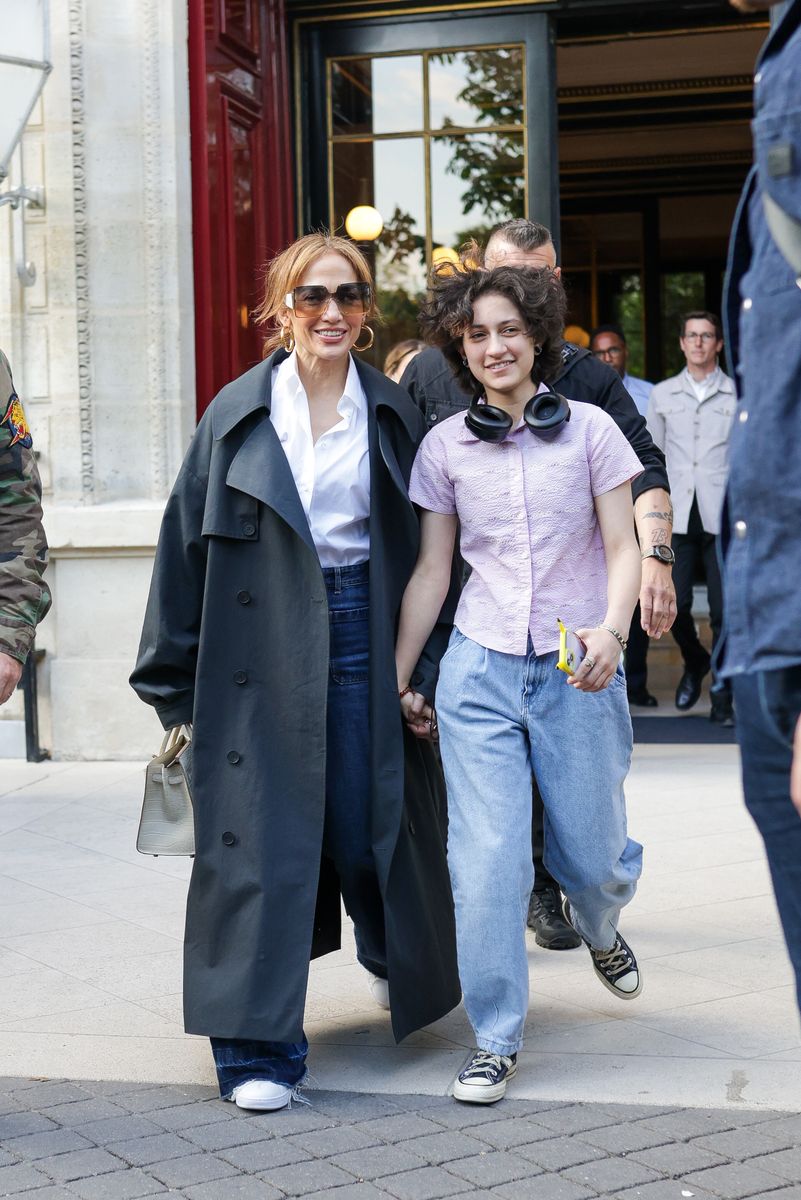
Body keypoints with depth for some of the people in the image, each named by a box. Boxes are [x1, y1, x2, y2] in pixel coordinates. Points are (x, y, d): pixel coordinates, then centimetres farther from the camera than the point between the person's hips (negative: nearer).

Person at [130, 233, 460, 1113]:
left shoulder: (393, 415, 5)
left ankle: (400, 959, 41)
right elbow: (187, 543, 2)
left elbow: (423, 553, 7)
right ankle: (258, 1046, 4)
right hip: (260, 651, -1)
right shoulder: (239, 414, 1)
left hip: (364, 637, 1)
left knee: (372, 823, 8)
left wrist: (424, 669, 1)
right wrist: (174, 680, 1)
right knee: (261, 835, -3)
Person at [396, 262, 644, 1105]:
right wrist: (394, 680, 9)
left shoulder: (588, 428, 0)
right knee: (486, 856, -8)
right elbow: (430, 572, 10)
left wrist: (611, 631, -19)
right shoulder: (445, 447, 4)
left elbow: (623, 549, 0)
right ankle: (494, 1039, 6)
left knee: (593, 855, 6)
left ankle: (596, 924, 45)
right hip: (480, 668, 1)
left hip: (577, 672, 0)